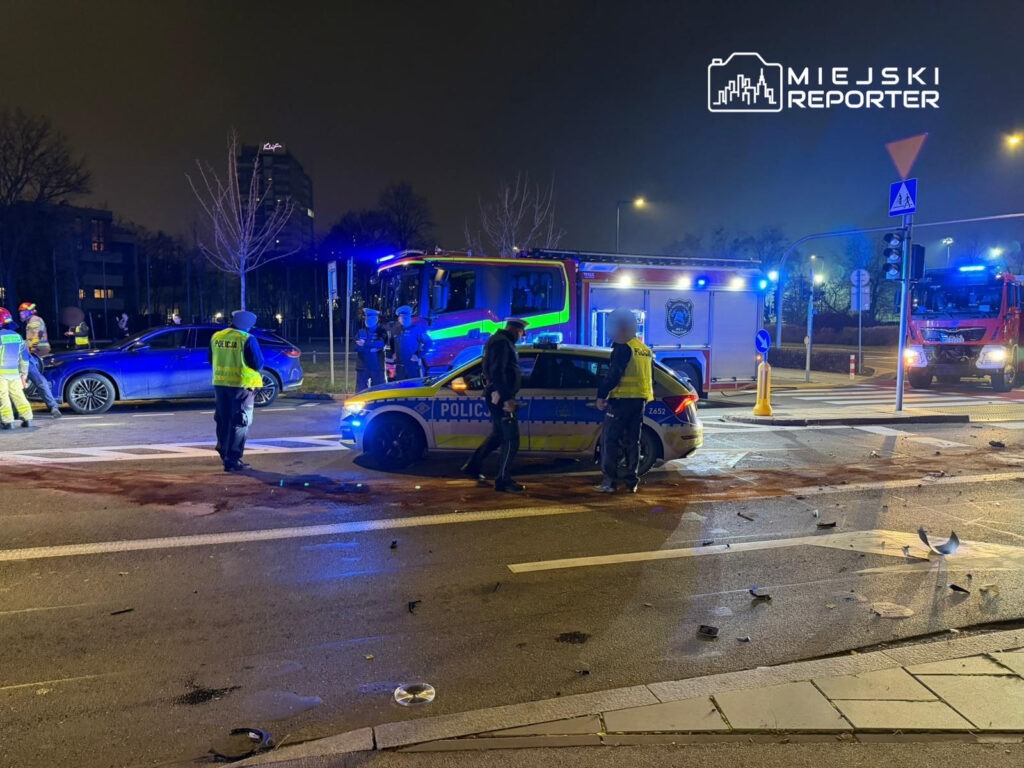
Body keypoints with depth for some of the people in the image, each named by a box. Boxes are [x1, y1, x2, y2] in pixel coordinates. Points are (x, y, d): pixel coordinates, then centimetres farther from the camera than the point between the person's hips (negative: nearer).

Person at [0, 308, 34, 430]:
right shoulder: (18, 337, 9)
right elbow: (25, 358, 14)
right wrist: (24, 374, 20)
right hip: (15, 373, 6)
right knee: (18, 395, 11)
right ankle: (27, 419, 8)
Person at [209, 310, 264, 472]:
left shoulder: (216, 337, 4)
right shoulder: (247, 339, -15)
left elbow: (211, 360, 14)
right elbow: (258, 363, -13)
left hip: (220, 384, 6)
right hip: (241, 384, -6)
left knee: (223, 420, 19)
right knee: (240, 423, 1)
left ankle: (224, 453, 32)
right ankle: (232, 461, -2)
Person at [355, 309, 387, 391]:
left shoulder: (381, 332, 4)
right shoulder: (361, 332, 9)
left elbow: (381, 344, -16)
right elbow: (357, 347, -5)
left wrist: (365, 343, -18)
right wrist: (372, 347, -16)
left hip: (377, 367, -1)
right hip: (362, 367, 2)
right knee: (360, 391, 3)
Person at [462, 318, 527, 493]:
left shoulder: (502, 341, 19)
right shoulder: (501, 342, -15)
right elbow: (497, 372, -24)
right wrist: (507, 398, -27)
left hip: (500, 397, 11)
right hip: (501, 397, -11)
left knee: (498, 435, 23)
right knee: (511, 440, -6)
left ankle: (473, 466, 32)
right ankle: (503, 481, 0)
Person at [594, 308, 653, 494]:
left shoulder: (623, 347, -10)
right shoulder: (646, 350, 18)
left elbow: (614, 374, -17)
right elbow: (651, 379, 23)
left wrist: (601, 395, -13)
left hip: (622, 399, -8)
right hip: (640, 400, 8)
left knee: (609, 439, -3)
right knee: (632, 441, 12)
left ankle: (609, 481, -6)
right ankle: (632, 482, 13)